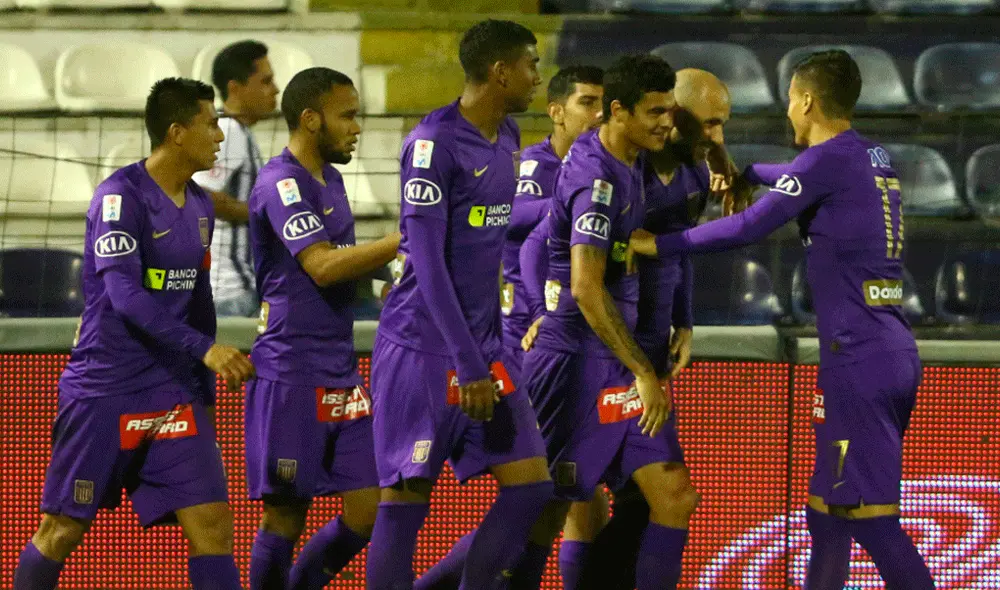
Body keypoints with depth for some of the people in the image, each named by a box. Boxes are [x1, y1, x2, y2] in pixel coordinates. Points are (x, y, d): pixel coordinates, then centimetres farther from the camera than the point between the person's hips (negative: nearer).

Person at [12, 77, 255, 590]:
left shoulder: (199, 205, 10)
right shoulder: (121, 196, -13)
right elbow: (125, 295, -24)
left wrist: (206, 394, 21)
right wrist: (203, 348, -31)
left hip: (175, 393, 6)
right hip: (103, 390, -6)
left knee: (212, 522, -6)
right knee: (63, 530, 2)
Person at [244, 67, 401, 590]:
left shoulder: (330, 179, 17)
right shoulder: (281, 184, -12)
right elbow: (322, 266, -23)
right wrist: (405, 241, -23)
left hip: (341, 376, 8)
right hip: (290, 375, -8)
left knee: (367, 515, 3)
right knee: (286, 517, -2)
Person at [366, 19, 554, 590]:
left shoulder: (507, 137, 11)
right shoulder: (434, 142, -15)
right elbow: (427, 261, -18)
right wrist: (467, 366, -20)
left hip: (485, 348, 8)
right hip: (423, 349, -8)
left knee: (531, 488, 0)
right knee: (406, 501, -3)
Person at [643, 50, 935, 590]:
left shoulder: (830, 159, -9)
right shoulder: (875, 159, 16)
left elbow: (748, 228, -10)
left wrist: (660, 244, -2)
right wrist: (744, 172, 42)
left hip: (858, 360, -9)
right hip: (897, 354, 9)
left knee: (873, 520, -10)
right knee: (827, 507, 16)